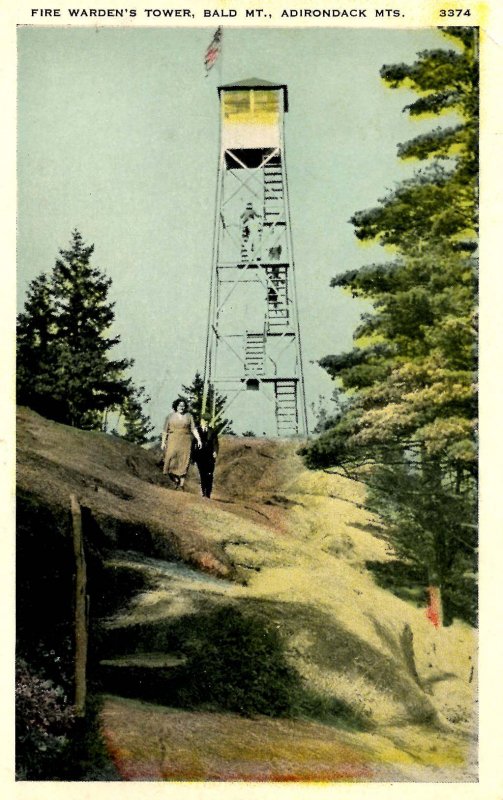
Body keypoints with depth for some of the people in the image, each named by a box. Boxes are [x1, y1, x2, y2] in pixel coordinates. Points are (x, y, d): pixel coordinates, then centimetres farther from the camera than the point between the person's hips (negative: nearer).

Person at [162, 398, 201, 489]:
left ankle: (181, 484, -3)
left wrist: (199, 439, -6)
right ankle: (175, 479, -5)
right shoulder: (170, 416, 6)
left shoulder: (189, 416, 8)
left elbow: (193, 429, 4)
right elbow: (165, 430, 7)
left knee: (183, 462, -4)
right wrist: (163, 442, 0)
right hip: (173, 441, -1)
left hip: (185, 442, 1)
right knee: (171, 458, -19)